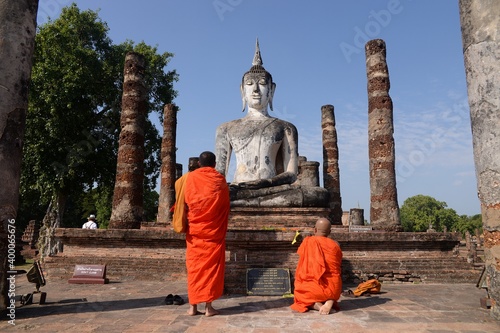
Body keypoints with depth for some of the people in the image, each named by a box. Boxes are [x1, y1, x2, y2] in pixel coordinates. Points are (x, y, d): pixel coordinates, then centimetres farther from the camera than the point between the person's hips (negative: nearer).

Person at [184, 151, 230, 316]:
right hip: (214, 230, -1)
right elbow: (225, 205, 6)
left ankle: (193, 305, 9)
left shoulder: (191, 177, 0)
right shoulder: (220, 180, -2)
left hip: (195, 229, 1)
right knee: (211, 265, 3)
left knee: (194, 266, 6)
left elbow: (186, 201, 4)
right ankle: (208, 306, 4)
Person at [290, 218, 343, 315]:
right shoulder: (335, 245, 1)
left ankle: (316, 305, -5)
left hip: (314, 288, -3)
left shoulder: (307, 242, -5)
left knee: (298, 292, 26)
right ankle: (330, 301, 2)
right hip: (334, 289, 3)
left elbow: (302, 267, 5)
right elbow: (339, 269, 10)